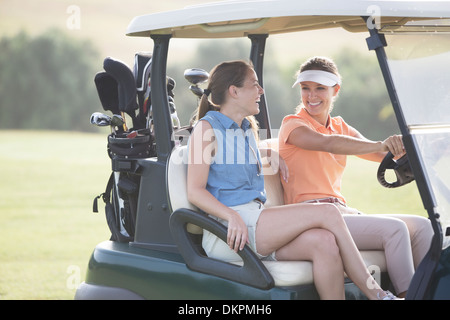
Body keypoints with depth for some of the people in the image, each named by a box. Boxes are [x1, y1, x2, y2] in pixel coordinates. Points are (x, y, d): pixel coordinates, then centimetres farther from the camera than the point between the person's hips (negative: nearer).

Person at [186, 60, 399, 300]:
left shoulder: (248, 129, 23)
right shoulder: (206, 128, -1)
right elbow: (195, 191, -9)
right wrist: (232, 217, -25)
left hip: (256, 221, 7)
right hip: (228, 230, -7)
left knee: (324, 242, -23)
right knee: (327, 213, -18)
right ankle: (375, 294, -13)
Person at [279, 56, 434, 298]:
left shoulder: (340, 127, 20)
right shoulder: (292, 125, -3)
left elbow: (380, 155, 5)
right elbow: (326, 143, -25)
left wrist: (397, 146, -20)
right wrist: (379, 145, -38)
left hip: (341, 212, 8)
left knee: (421, 226, -8)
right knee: (394, 229, -25)